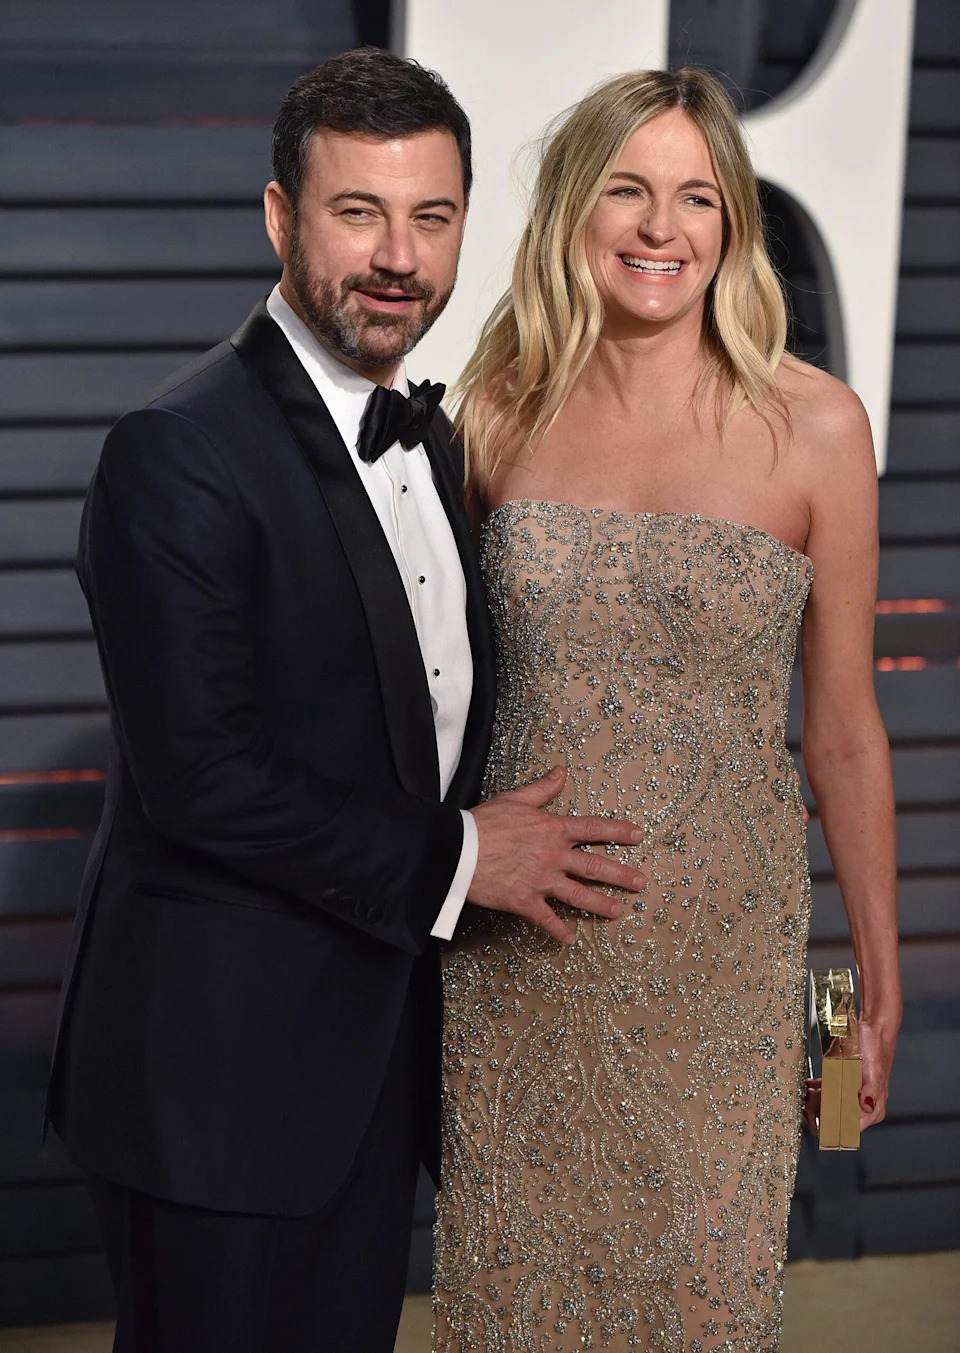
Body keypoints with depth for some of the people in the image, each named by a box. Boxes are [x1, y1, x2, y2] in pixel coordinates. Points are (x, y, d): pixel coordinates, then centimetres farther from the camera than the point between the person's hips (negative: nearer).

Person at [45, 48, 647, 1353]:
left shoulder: (428, 437, 10)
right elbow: (198, 777, -23)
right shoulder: (180, 452, -18)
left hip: (377, 1044, 8)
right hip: (220, 1065, -8)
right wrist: (453, 858, -16)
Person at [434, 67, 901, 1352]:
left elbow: (843, 730, 0)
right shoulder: (498, 415, -1)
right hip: (514, 949, 1)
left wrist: (881, 985, 4)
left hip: (720, 952, -1)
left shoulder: (813, 427, -5)